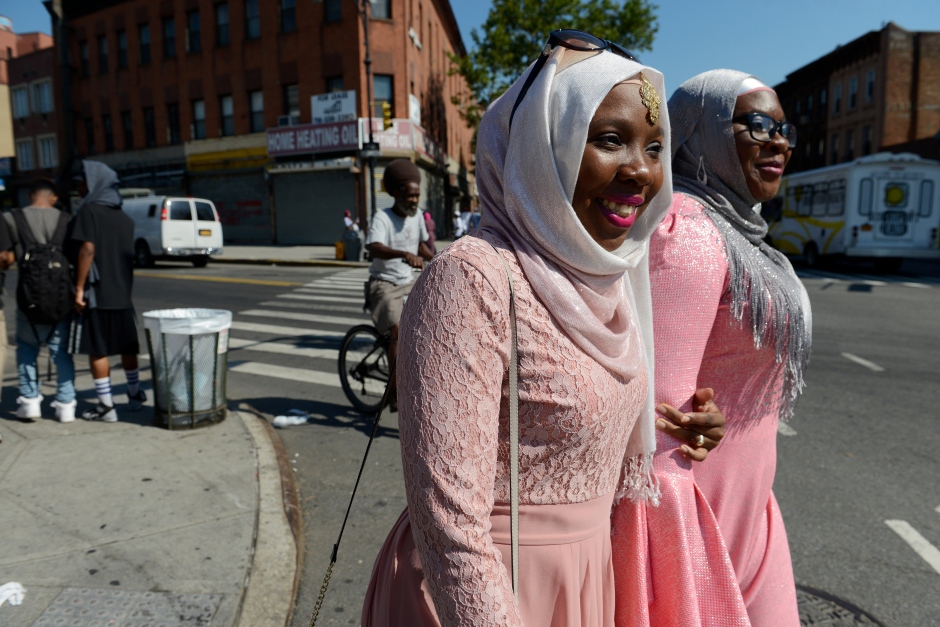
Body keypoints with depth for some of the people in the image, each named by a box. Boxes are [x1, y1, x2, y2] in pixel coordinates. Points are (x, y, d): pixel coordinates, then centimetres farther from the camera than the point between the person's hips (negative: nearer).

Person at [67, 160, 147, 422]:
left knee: (97, 350, 1)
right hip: (122, 293, 7)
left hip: (97, 293, -6)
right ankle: (135, 395, 27)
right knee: (126, 346, 17)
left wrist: (79, 288, -16)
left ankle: (106, 406, 5)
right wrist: (124, 286, 18)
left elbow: (88, 249, -19)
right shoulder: (124, 217, 11)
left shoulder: (89, 210, -8)